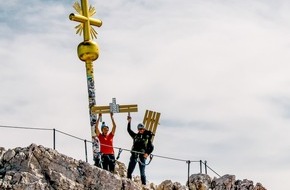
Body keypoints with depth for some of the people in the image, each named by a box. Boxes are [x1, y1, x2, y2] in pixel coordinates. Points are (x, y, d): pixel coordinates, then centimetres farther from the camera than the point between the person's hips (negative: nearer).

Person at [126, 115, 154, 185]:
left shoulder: (147, 138, 7)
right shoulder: (135, 136, 13)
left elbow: (151, 147, 7)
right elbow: (129, 130, 10)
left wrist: (147, 153, -9)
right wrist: (129, 122, -1)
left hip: (142, 156, -2)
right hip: (134, 155, 2)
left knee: (142, 172, -1)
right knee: (129, 171, -5)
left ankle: (144, 185, 2)